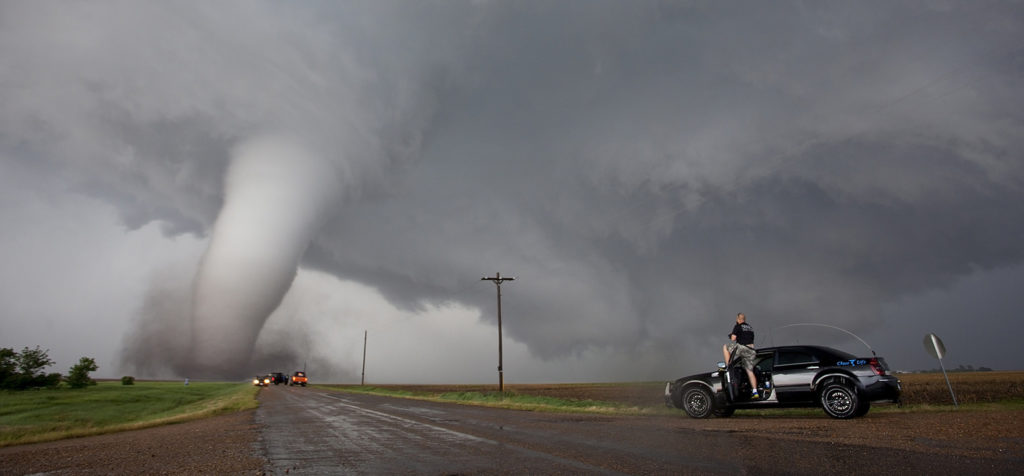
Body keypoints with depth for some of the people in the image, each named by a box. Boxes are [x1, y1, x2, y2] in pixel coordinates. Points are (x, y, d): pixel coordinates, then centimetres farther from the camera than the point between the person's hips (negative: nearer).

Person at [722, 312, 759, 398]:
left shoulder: (738, 326, 3)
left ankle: (728, 366, 2)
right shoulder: (750, 328, 24)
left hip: (742, 348, -7)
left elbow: (733, 338, -4)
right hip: (751, 351, 7)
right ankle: (755, 392, 4)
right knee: (750, 371, 9)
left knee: (725, 347, 13)